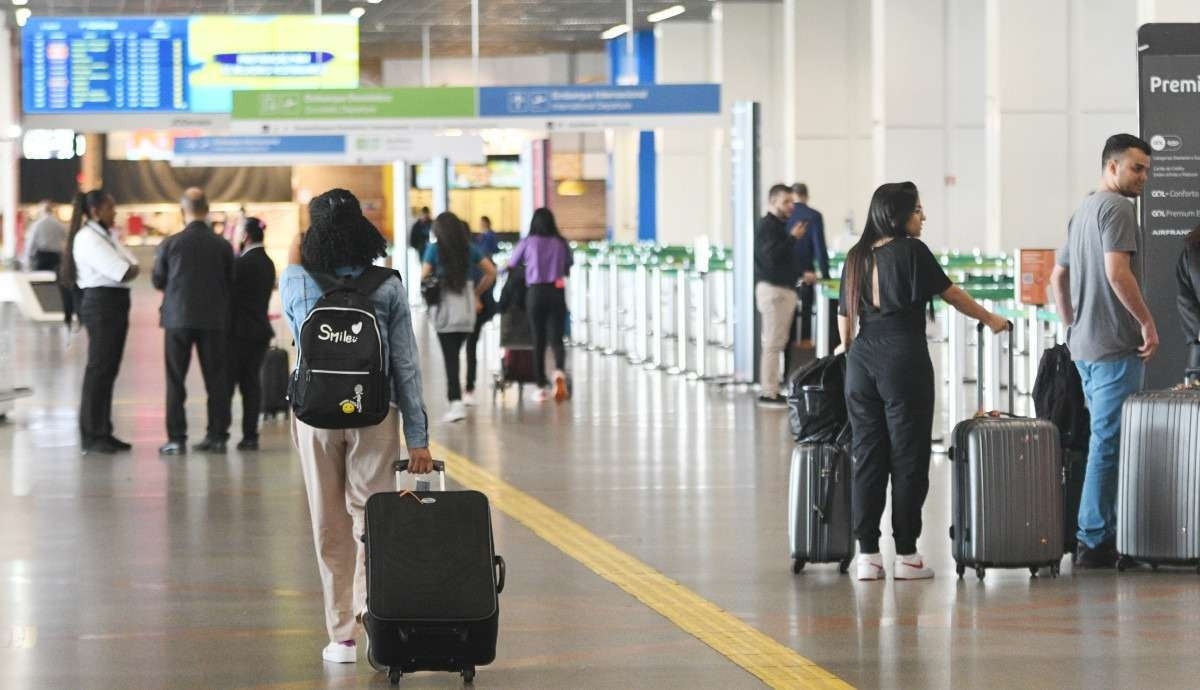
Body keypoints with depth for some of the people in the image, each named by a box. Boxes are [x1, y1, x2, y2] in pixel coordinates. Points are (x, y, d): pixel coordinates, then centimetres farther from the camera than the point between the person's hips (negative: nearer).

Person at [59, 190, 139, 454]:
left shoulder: (108, 236, 16)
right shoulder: (88, 239, -13)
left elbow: (132, 267, 10)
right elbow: (124, 273, -20)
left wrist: (130, 268, -9)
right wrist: (130, 269, -1)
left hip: (117, 303, 9)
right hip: (101, 304, -9)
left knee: (109, 369, 11)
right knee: (98, 369, -7)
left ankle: (103, 432, 16)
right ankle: (90, 436, -4)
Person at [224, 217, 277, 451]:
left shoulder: (243, 263, -14)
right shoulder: (267, 263, 11)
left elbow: (230, 292, -11)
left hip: (240, 331, -7)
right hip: (260, 329, 7)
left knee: (226, 382, -3)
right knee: (252, 383, 6)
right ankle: (250, 435, 3)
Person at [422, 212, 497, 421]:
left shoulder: (434, 249, -4)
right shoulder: (470, 249, 6)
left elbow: (424, 278, -7)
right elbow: (491, 272, 7)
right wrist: (478, 293, 16)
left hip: (445, 308, -3)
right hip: (467, 307, 3)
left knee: (450, 357, -4)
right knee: (455, 354, 16)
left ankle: (456, 403, -12)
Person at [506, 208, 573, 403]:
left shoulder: (527, 243, 0)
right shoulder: (561, 244, 5)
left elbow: (511, 265, 10)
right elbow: (568, 269, 10)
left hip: (535, 292, -1)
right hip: (557, 292, 1)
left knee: (538, 340, 8)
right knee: (556, 338, 1)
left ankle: (542, 387, 10)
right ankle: (560, 370, -30)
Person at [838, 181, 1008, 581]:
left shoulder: (857, 257, 10)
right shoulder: (911, 251, -5)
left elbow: (845, 314, 13)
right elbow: (951, 294, 3)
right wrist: (990, 319, 17)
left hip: (862, 358, 6)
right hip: (903, 357, -6)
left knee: (867, 457, 7)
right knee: (907, 457, 1)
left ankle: (867, 555, 6)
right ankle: (906, 555, 3)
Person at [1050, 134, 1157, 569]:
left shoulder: (1083, 211, 20)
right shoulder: (1117, 208, -11)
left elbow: (1058, 277, 25)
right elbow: (1117, 272, -22)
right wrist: (1147, 321, -16)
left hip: (1084, 345, 10)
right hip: (1115, 345, -10)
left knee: (1102, 439, 15)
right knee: (1109, 443, -8)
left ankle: (1098, 536, 17)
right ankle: (1095, 542, -9)